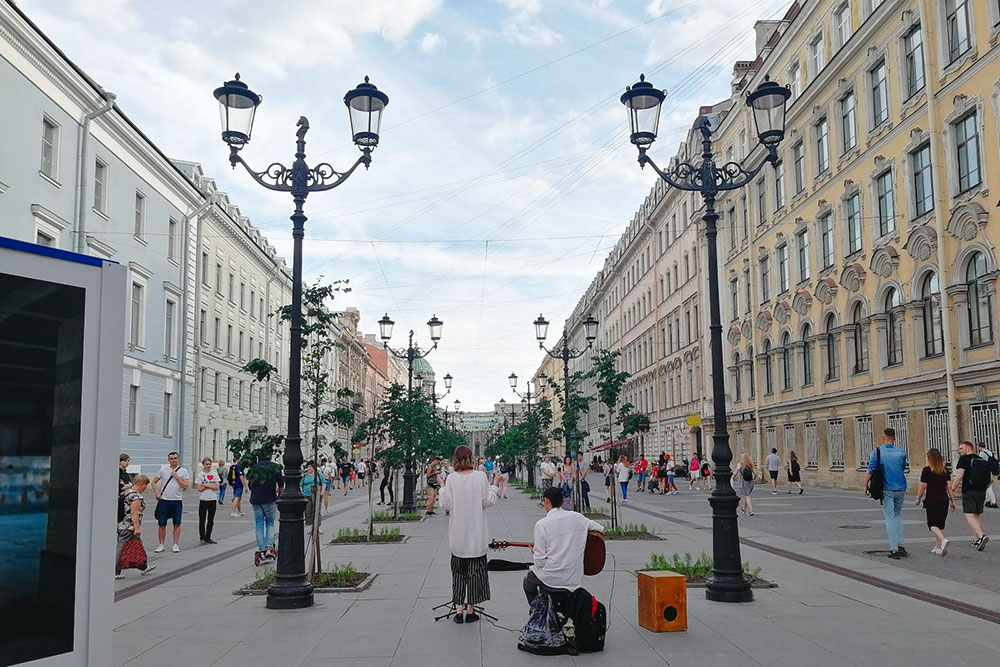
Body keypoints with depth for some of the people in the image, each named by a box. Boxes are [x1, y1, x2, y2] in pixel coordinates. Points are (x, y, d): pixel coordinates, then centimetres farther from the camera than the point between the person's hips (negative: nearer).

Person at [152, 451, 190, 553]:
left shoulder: (183, 471, 1)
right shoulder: (163, 470, 5)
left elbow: (185, 486, -7)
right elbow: (154, 482, 11)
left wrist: (177, 477, -13)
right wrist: (156, 493, -1)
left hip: (177, 501, -1)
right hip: (164, 500, 1)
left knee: (177, 524, 2)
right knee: (162, 524, 3)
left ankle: (175, 545, 11)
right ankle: (161, 545, 14)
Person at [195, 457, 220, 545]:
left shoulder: (214, 474, 6)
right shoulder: (199, 475, -1)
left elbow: (217, 487, -3)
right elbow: (199, 488, -8)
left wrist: (205, 485, -9)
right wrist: (211, 485, -9)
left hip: (213, 500, 3)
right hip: (203, 500, -3)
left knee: (211, 520, 8)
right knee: (202, 520, -2)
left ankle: (208, 538, 16)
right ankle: (202, 538, 6)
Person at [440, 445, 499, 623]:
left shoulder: (451, 478, -7)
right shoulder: (480, 476, -9)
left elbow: (446, 504, -5)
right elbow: (487, 501, -6)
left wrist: (442, 488, 10)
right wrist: (496, 486, 8)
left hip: (457, 536, 1)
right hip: (476, 535, -1)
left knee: (458, 571, 12)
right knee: (474, 571, 8)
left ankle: (459, 610, 10)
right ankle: (470, 610, 10)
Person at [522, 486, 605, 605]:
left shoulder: (541, 524, -15)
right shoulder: (577, 517, -3)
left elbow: (540, 560, -15)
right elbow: (601, 529, 14)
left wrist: (533, 552, 6)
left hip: (551, 577, -4)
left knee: (528, 582, 27)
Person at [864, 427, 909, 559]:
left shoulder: (877, 452, -8)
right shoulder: (901, 453, 0)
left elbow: (870, 471, -12)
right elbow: (903, 468, 13)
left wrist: (865, 485, -1)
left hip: (886, 489, -3)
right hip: (900, 488, 3)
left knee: (889, 517, 1)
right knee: (898, 515, 20)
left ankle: (894, 549, -4)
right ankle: (901, 545, 11)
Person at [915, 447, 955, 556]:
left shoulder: (926, 470, -9)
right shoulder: (946, 470, 5)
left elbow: (923, 487, -8)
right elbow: (949, 487, 4)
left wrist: (918, 499, 4)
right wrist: (952, 501, 10)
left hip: (931, 501, -5)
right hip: (944, 500, 5)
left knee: (932, 525, 1)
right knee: (940, 525, 13)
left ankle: (943, 540, -24)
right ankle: (938, 547, 14)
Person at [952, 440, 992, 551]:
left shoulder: (964, 459, -5)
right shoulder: (983, 460, 14)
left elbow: (959, 476, -16)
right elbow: (991, 478, 12)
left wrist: (952, 489, -8)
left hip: (969, 491, -7)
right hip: (982, 492, 7)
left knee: (969, 515, -9)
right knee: (977, 515, 17)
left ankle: (981, 536, -28)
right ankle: (976, 539, 21)